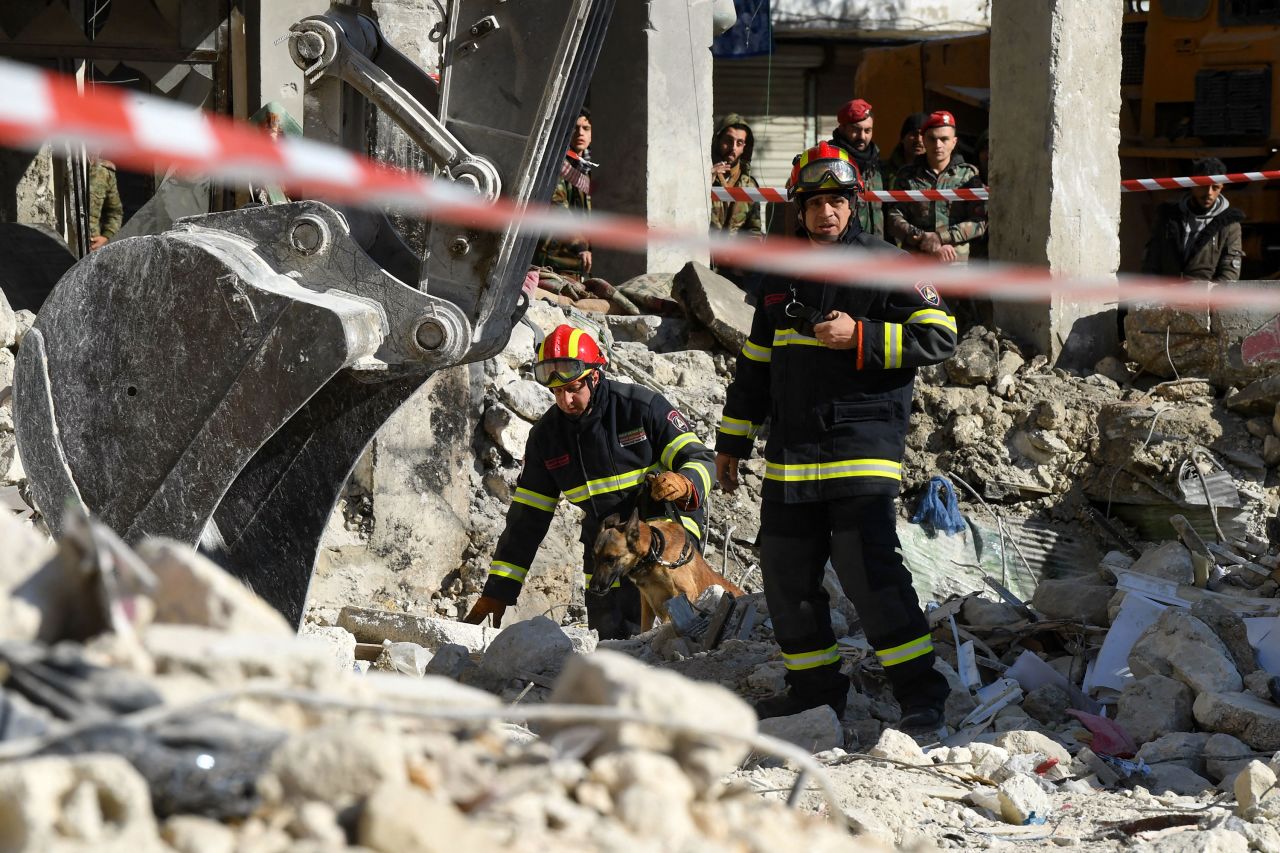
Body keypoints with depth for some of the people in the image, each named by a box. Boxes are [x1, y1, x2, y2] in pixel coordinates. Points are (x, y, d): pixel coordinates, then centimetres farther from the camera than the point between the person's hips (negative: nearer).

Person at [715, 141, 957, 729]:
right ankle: (814, 688, 21)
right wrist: (732, 440, 23)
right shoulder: (782, 276, 17)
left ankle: (920, 690, -11)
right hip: (791, 453, 7)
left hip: (862, 436, -6)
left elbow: (938, 336, -7)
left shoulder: (882, 263, -1)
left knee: (867, 564, -17)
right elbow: (755, 362, 24)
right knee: (786, 571, 7)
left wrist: (859, 337, -17)